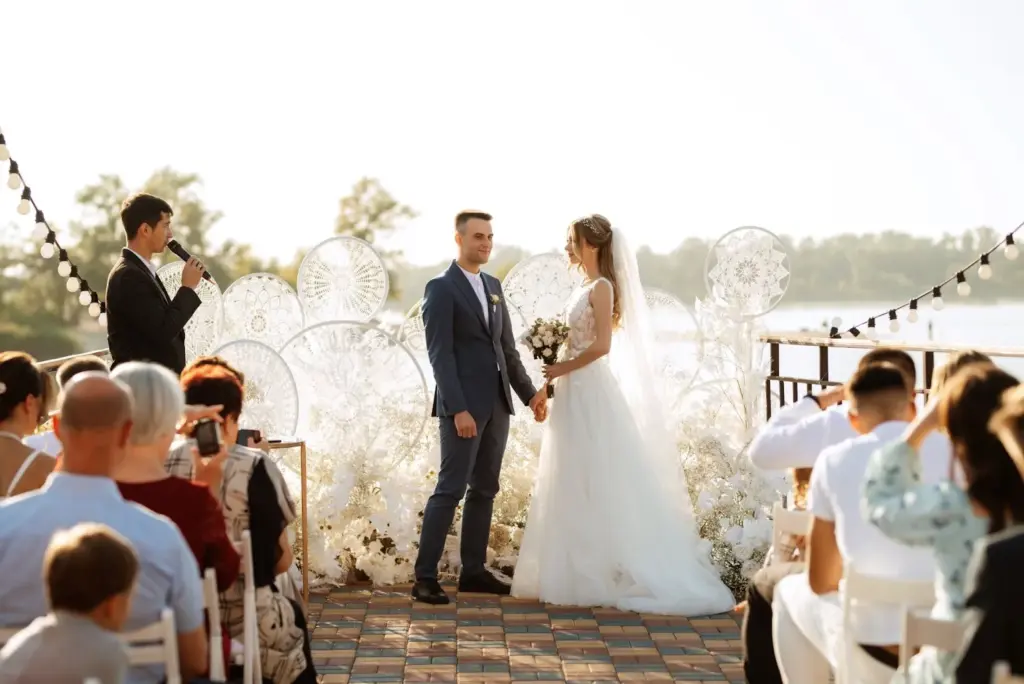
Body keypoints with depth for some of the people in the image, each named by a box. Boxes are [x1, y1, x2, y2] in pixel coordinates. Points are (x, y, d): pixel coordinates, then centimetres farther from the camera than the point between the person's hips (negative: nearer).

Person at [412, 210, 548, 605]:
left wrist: (529, 392, 11)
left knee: (484, 489, 9)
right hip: (463, 406, -7)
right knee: (451, 489, -8)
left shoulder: (493, 286, 16)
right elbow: (440, 355, -14)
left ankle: (473, 570, 16)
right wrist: (458, 409, -21)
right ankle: (425, 577, -4)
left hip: (497, 404, 8)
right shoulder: (441, 289, -7)